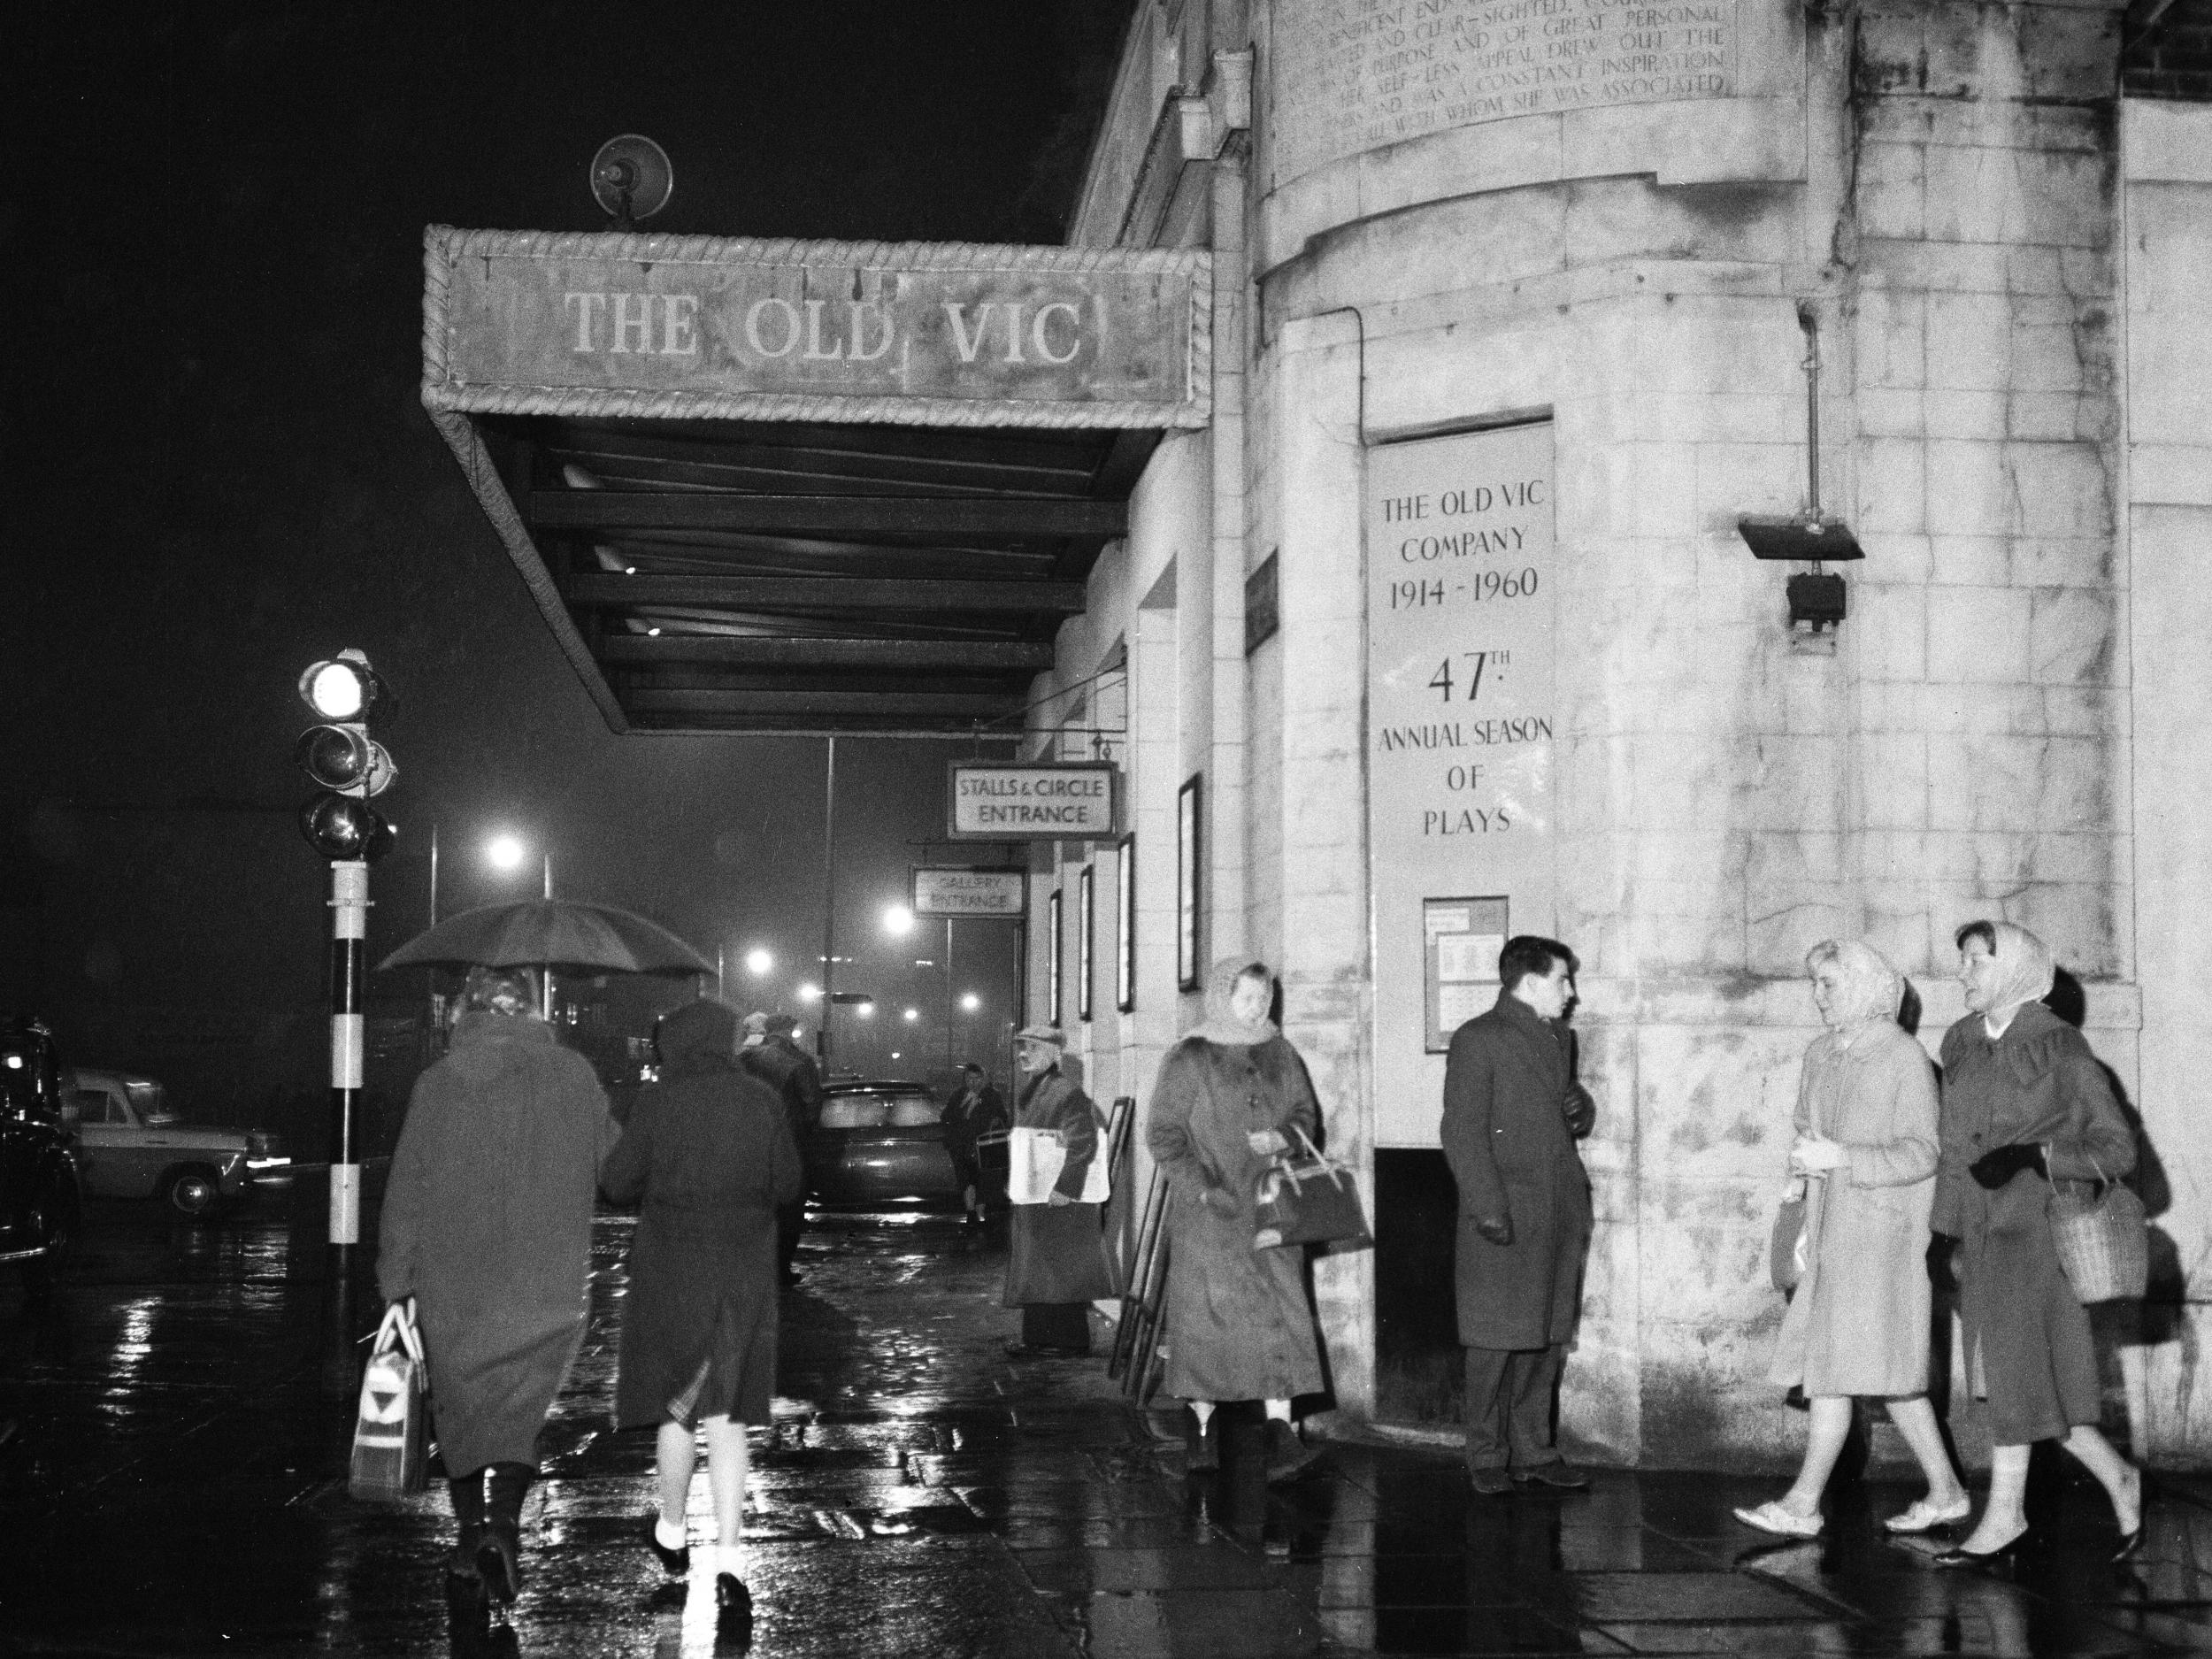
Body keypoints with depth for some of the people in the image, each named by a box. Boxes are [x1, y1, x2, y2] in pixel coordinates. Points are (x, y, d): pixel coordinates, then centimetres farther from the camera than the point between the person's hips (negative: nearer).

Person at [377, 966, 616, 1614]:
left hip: (453, 1286, 0)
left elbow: (406, 1189, -1)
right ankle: (503, 1524, -17)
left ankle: (472, 1537, 21)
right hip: (547, 1287, 0)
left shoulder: (439, 1081, -3)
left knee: (460, 1413, 15)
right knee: (519, 1411, 4)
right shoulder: (574, 1076, -1)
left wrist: (397, 1280, 5)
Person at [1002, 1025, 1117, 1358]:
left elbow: (1083, 1143, -22)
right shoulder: (1029, 1093, 14)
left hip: (1058, 1201, -9)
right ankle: (1037, 1337, 18)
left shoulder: (1067, 1093, -15)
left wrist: (1065, 1189, -26)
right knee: (1035, 1273, 12)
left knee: (1062, 1272, -3)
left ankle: (1071, 1341, 4)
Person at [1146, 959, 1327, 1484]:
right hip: (1208, 1210, -4)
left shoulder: (1280, 1055, 10)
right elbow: (1162, 1134, -5)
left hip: (1269, 1205, 4)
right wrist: (1202, 1187, -15)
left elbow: (1306, 1112, 17)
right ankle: (1201, 1424, 13)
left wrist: (1284, 1136, -6)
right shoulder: (1188, 1060, -3)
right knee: (1207, 1313, -1)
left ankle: (1279, 1432, -9)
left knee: (1279, 1313, -5)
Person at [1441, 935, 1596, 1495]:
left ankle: (1534, 1450, 17)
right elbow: (1462, 1132, -13)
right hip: (1504, 1217, -7)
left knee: (1549, 1339, 9)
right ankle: (1488, 1459, 7)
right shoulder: (1478, 1039, -7)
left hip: (1560, 1214, 7)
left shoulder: (1559, 1039, 18)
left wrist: (1582, 1108, 4)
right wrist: (1488, 1209, -19)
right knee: (1497, 1340, -2)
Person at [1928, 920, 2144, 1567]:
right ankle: (2118, 1478, 23)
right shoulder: (1960, 1044, 10)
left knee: (2013, 1367, -8)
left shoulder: (2061, 1048, -8)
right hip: (1981, 1235, 6)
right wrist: (1943, 1231, 14)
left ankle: (2005, 1514, 0)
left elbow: (2118, 1148, -8)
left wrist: (2036, 1155, -21)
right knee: (2013, 1380, 6)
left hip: (2037, 1229, -6)